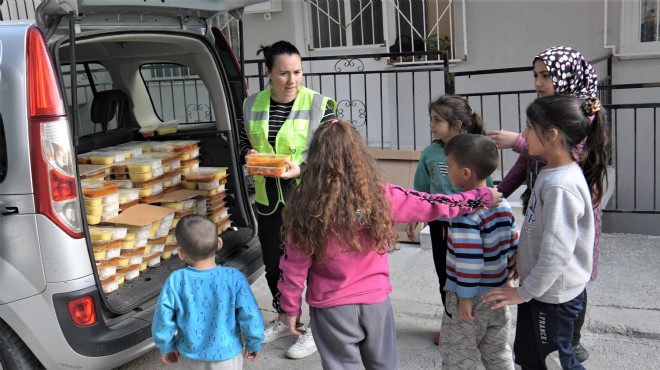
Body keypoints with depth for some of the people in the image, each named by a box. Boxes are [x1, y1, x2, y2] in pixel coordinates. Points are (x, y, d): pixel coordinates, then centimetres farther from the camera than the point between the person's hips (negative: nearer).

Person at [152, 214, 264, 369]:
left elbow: (162, 322, -11)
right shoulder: (234, 278, -21)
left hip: (190, 357, 2)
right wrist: (254, 344, 2)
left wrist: (166, 348, 8)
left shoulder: (176, 281, -18)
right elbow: (251, 318, -17)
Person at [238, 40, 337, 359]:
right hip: (268, 198, 5)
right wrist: (249, 153, -8)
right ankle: (284, 319, 41)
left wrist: (300, 169, -23)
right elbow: (244, 142, 15)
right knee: (272, 261, 18)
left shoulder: (318, 105, -11)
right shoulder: (253, 105, 2)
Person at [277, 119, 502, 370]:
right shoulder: (381, 197, -12)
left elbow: (295, 266, -10)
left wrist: (291, 307, 4)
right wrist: (485, 196, 11)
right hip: (376, 301, 2)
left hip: (331, 308, -1)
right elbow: (436, 205, -2)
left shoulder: (305, 208, -17)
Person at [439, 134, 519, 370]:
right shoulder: (502, 204, 2)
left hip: (469, 298, -7)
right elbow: (514, 247, 8)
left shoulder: (464, 213, -23)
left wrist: (465, 298, -16)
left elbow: (468, 262, -25)